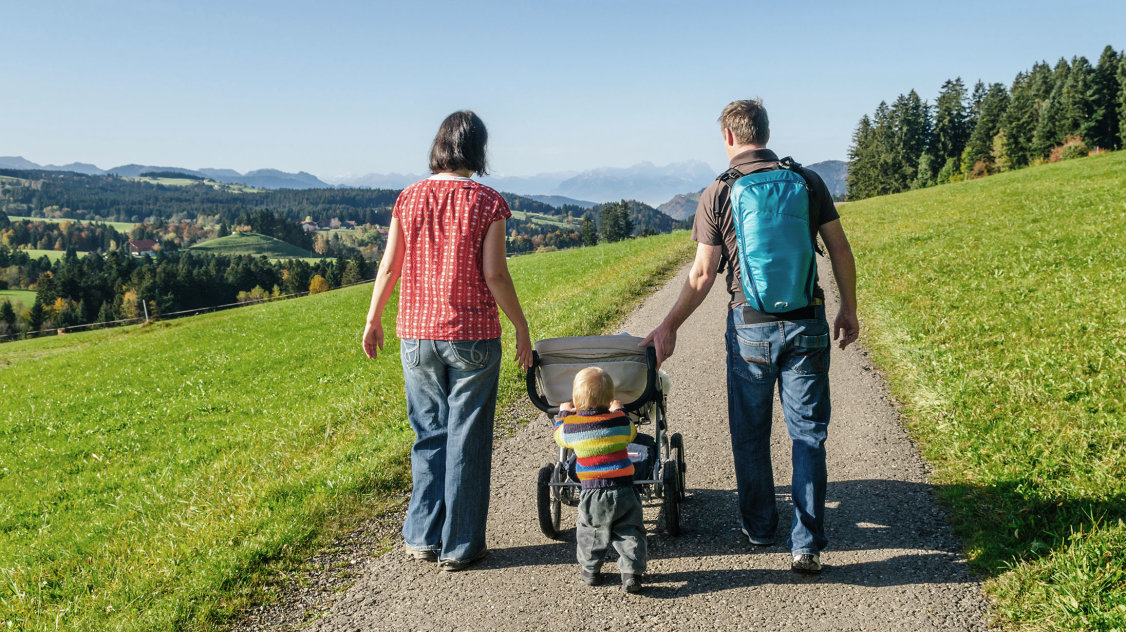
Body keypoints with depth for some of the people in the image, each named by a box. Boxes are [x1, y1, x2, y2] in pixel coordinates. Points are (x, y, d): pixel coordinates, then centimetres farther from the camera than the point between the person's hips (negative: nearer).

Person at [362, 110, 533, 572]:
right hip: (472, 335, -3)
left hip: (416, 334, 3)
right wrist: (521, 327, 0)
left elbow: (389, 266, 4)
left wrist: (373, 318, 16)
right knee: (467, 440, 7)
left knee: (429, 435, 16)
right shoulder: (487, 202, -7)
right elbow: (494, 275, -10)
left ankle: (422, 537, 20)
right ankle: (459, 546, 14)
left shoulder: (409, 198, 2)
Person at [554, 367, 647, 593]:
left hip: (592, 494, 0)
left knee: (589, 532, 18)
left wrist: (564, 412, 35)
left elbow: (559, 436, 19)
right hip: (623, 491, 1)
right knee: (629, 533, 9)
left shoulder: (570, 425, -5)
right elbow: (631, 432, 20)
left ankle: (590, 570, 25)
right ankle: (632, 572, 1)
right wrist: (619, 411, 35)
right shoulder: (619, 421, -3)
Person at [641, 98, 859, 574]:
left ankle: (759, 527, 29)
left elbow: (702, 275, -5)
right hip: (806, 324, 2)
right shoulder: (808, 181, 3)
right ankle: (806, 544, 5)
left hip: (750, 326, -1)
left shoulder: (718, 194, -4)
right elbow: (841, 252, 4)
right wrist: (848, 310, 16)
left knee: (750, 434, 15)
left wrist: (668, 327, 6)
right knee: (808, 434, 7)